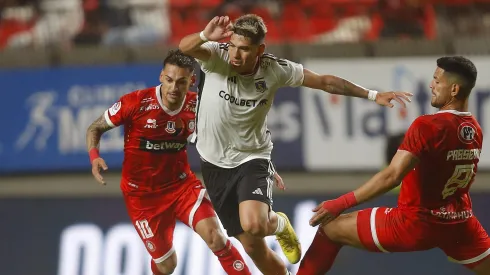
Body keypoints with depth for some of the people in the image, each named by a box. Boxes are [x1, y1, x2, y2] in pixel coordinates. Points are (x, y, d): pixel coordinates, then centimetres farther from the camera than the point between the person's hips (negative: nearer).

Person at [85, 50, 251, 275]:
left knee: (214, 235, -22)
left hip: (181, 183, 2)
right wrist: (94, 157, -26)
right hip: (142, 194, -2)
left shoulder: (196, 106, -9)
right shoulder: (136, 103, -18)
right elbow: (95, 129, -6)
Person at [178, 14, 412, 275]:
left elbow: (325, 82, -2)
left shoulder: (276, 70, -14)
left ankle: (278, 224, 6)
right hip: (215, 163, 1)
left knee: (253, 225, -30)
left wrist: (372, 94, -3)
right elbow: (185, 47, -37)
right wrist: (205, 36, -60)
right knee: (252, 246, 5)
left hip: (252, 159, -1)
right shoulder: (217, 56, -17)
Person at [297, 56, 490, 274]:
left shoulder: (427, 126, -19)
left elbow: (392, 176, -25)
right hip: (461, 225, 6)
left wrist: (341, 204, -23)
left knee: (331, 228, 6)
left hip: (417, 223, -6)